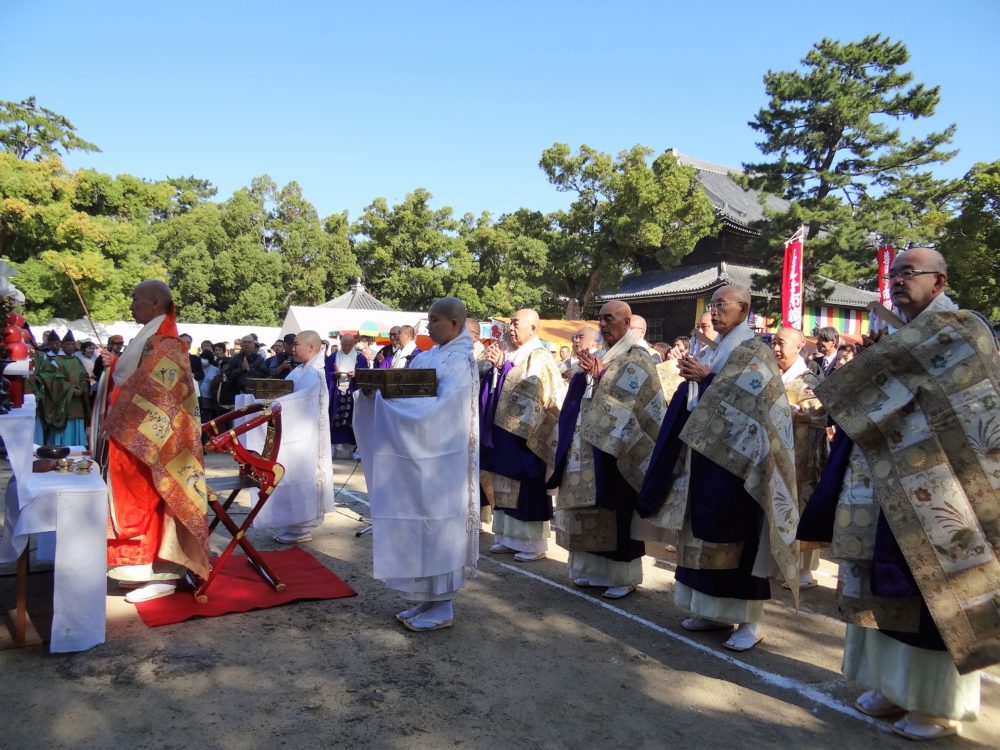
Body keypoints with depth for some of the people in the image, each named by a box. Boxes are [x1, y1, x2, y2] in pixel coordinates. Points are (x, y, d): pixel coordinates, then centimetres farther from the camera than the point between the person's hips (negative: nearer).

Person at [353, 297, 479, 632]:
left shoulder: (459, 363, -12)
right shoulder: (427, 358, 12)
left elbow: (439, 409, -22)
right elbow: (407, 400, 12)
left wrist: (387, 393, -22)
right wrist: (377, 390, -6)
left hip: (440, 461, -8)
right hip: (418, 457, 8)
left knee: (436, 524, -1)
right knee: (420, 524, 12)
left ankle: (443, 607, 11)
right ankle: (426, 600, 23)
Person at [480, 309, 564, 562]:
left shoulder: (540, 359, -9)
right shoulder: (512, 357, 13)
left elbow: (532, 392, -21)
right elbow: (499, 390, 12)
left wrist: (502, 366, -19)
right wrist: (497, 366, -5)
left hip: (525, 435, -8)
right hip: (506, 431, 8)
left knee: (528, 490, -1)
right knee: (507, 488, 12)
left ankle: (533, 544, 8)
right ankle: (510, 537, 22)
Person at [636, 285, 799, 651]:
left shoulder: (756, 352, -5)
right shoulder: (711, 352, 16)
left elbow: (750, 401, -17)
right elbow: (692, 400, 17)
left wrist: (707, 379, -18)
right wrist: (691, 379, -3)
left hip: (735, 457, -7)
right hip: (703, 452, 7)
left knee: (737, 533, -5)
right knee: (704, 529, 9)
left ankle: (749, 621, 4)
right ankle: (715, 609, 19)